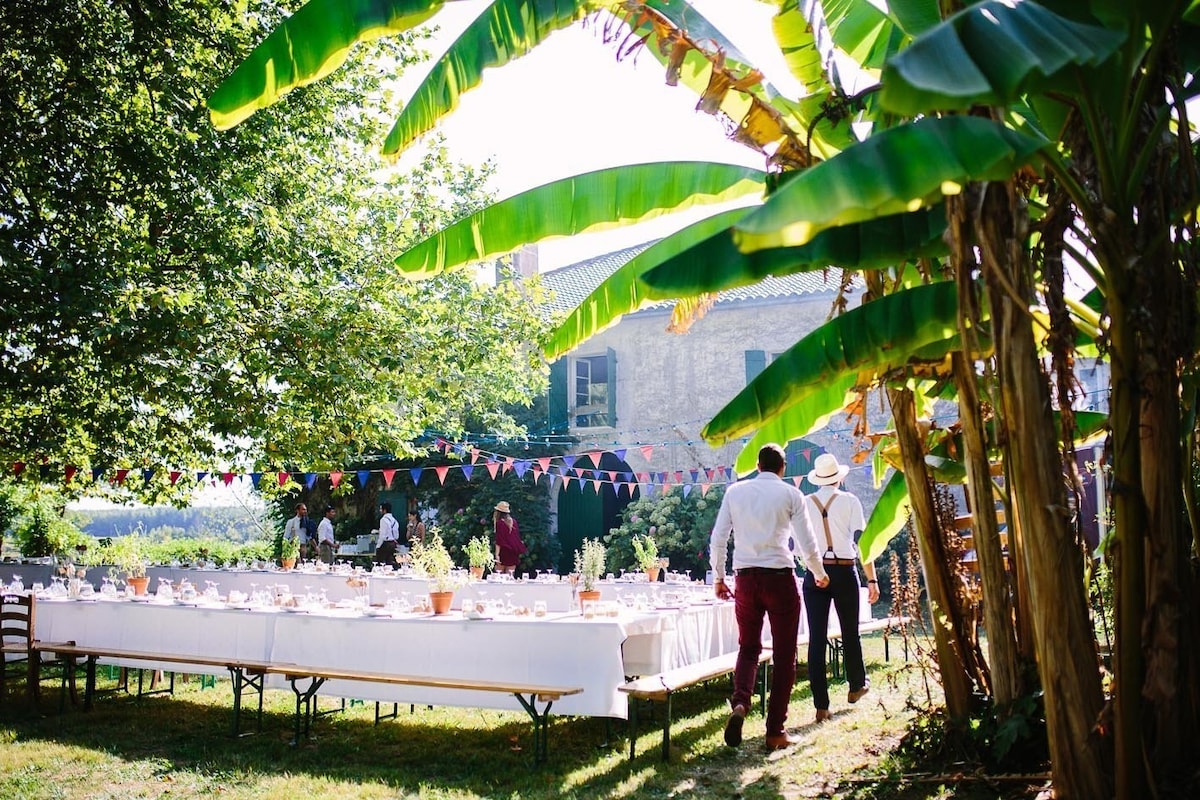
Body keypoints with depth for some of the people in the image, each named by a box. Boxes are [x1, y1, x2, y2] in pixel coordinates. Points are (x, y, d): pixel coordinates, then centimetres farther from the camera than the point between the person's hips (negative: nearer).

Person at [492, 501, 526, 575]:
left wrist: (497, 554, -14)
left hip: (503, 552, -5)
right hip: (513, 553, 5)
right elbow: (517, 537, 12)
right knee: (510, 576, 7)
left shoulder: (499, 523, -9)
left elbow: (499, 541, -13)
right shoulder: (513, 522, 6)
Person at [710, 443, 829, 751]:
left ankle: (740, 704, -10)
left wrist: (718, 578, 16)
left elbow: (717, 540, 5)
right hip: (780, 577, -2)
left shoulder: (735, 491, 6)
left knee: (748, 647, 16)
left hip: (745, 578, 2)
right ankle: (776, 731, 9)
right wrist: (820, 574, 18)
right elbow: (807, 546, 0)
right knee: (784, 655, 8)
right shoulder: (791, 494, 0)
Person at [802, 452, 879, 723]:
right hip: (844, 572, -1)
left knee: (817, 638, 0)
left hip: (814, 575, 1)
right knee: (850, 631, 17)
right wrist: (872, 579, -4)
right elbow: (862, 541, -7)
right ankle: (857, 685, 37)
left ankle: (821, 706, -1)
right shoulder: (849, 501, -2)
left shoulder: (804, 504, 4)